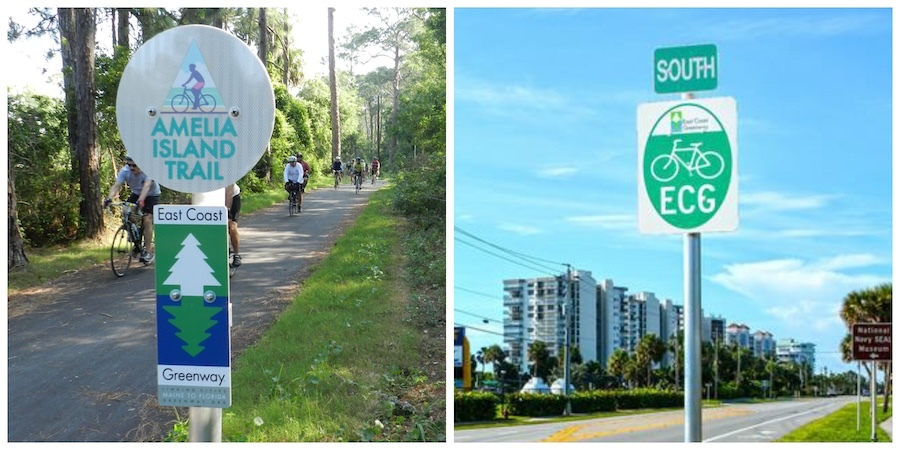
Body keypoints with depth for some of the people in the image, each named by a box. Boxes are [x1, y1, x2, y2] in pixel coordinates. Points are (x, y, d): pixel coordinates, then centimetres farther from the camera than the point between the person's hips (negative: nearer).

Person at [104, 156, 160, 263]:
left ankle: (148, 252, -14)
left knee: (147, 220, -19)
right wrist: (109, 198, -51)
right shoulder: (125, 171, -24)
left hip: (152, 195, -5)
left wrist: (141, 200, -66)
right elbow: (116, 186, -33)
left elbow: (146, 186, -50)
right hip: (136, 194, 5)